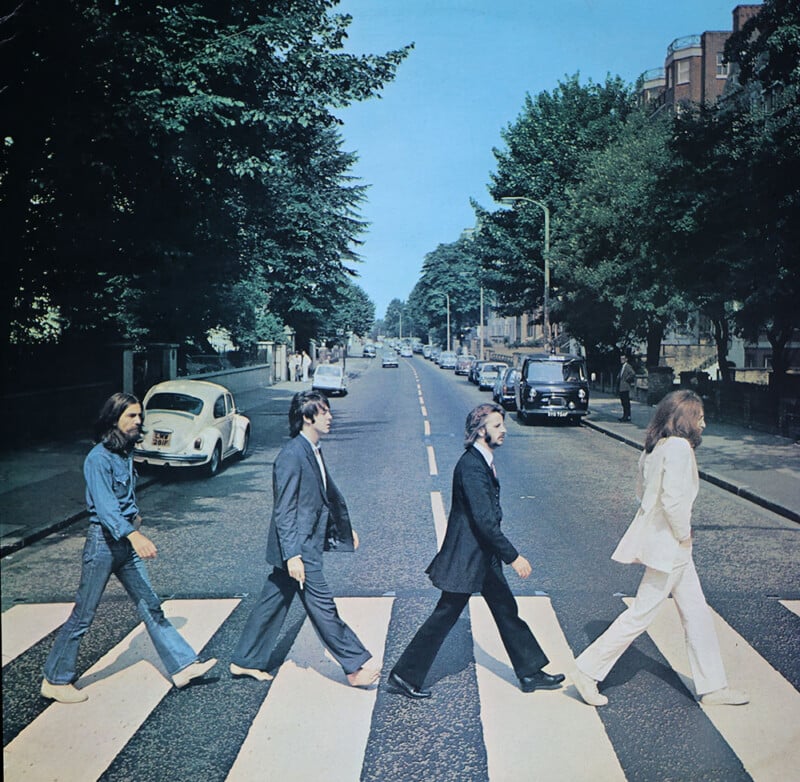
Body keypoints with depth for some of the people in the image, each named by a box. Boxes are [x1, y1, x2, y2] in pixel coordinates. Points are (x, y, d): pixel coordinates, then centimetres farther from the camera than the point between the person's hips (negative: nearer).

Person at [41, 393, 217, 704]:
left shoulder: (126, 453, 7)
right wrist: (134, 535, -44)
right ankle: (55, 680, 18)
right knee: (83, 615, 3)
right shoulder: (99, 458, -19)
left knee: (151, 607, 10)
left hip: (127, 542, 8)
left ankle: (182, 666, 13)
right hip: (104, 541, -8)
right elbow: (104, 504, -32)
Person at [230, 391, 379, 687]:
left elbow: (328, 493, 22)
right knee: (322, 606, 0)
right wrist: (292, 555, -23)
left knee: (274, 602, 16)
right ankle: (355, 667, 9)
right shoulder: (291, 456, -20)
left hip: (307, 544, 10)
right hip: (298, 548, -10)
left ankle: (245, 661, 28)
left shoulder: (313, 451, 10)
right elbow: (283, 511, -21)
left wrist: (345, 528, 27)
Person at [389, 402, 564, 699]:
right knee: (444, 617, 0)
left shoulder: (483, 461, 8)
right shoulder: (471, 466, -24)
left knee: (506, 610, 16)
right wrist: (513, 556, -27)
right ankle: (405, 675, 13)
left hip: (484, 555, 10)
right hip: (466, 556, -10)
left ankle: (530, 673, 27)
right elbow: (484, 520, -29)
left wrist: (507, 554, 22)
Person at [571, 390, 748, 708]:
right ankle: (587, 671, 8)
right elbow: (673, 498, -28)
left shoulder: (656, 447, 8)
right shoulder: (679, 447, -20)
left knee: (697, 613, 16)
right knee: (641, 615, -1)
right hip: (668, 544, -10)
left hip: (671, 545, 10)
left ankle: (712, 687, 26)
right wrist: (683, 535, -14)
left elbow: (642, 490, 16)